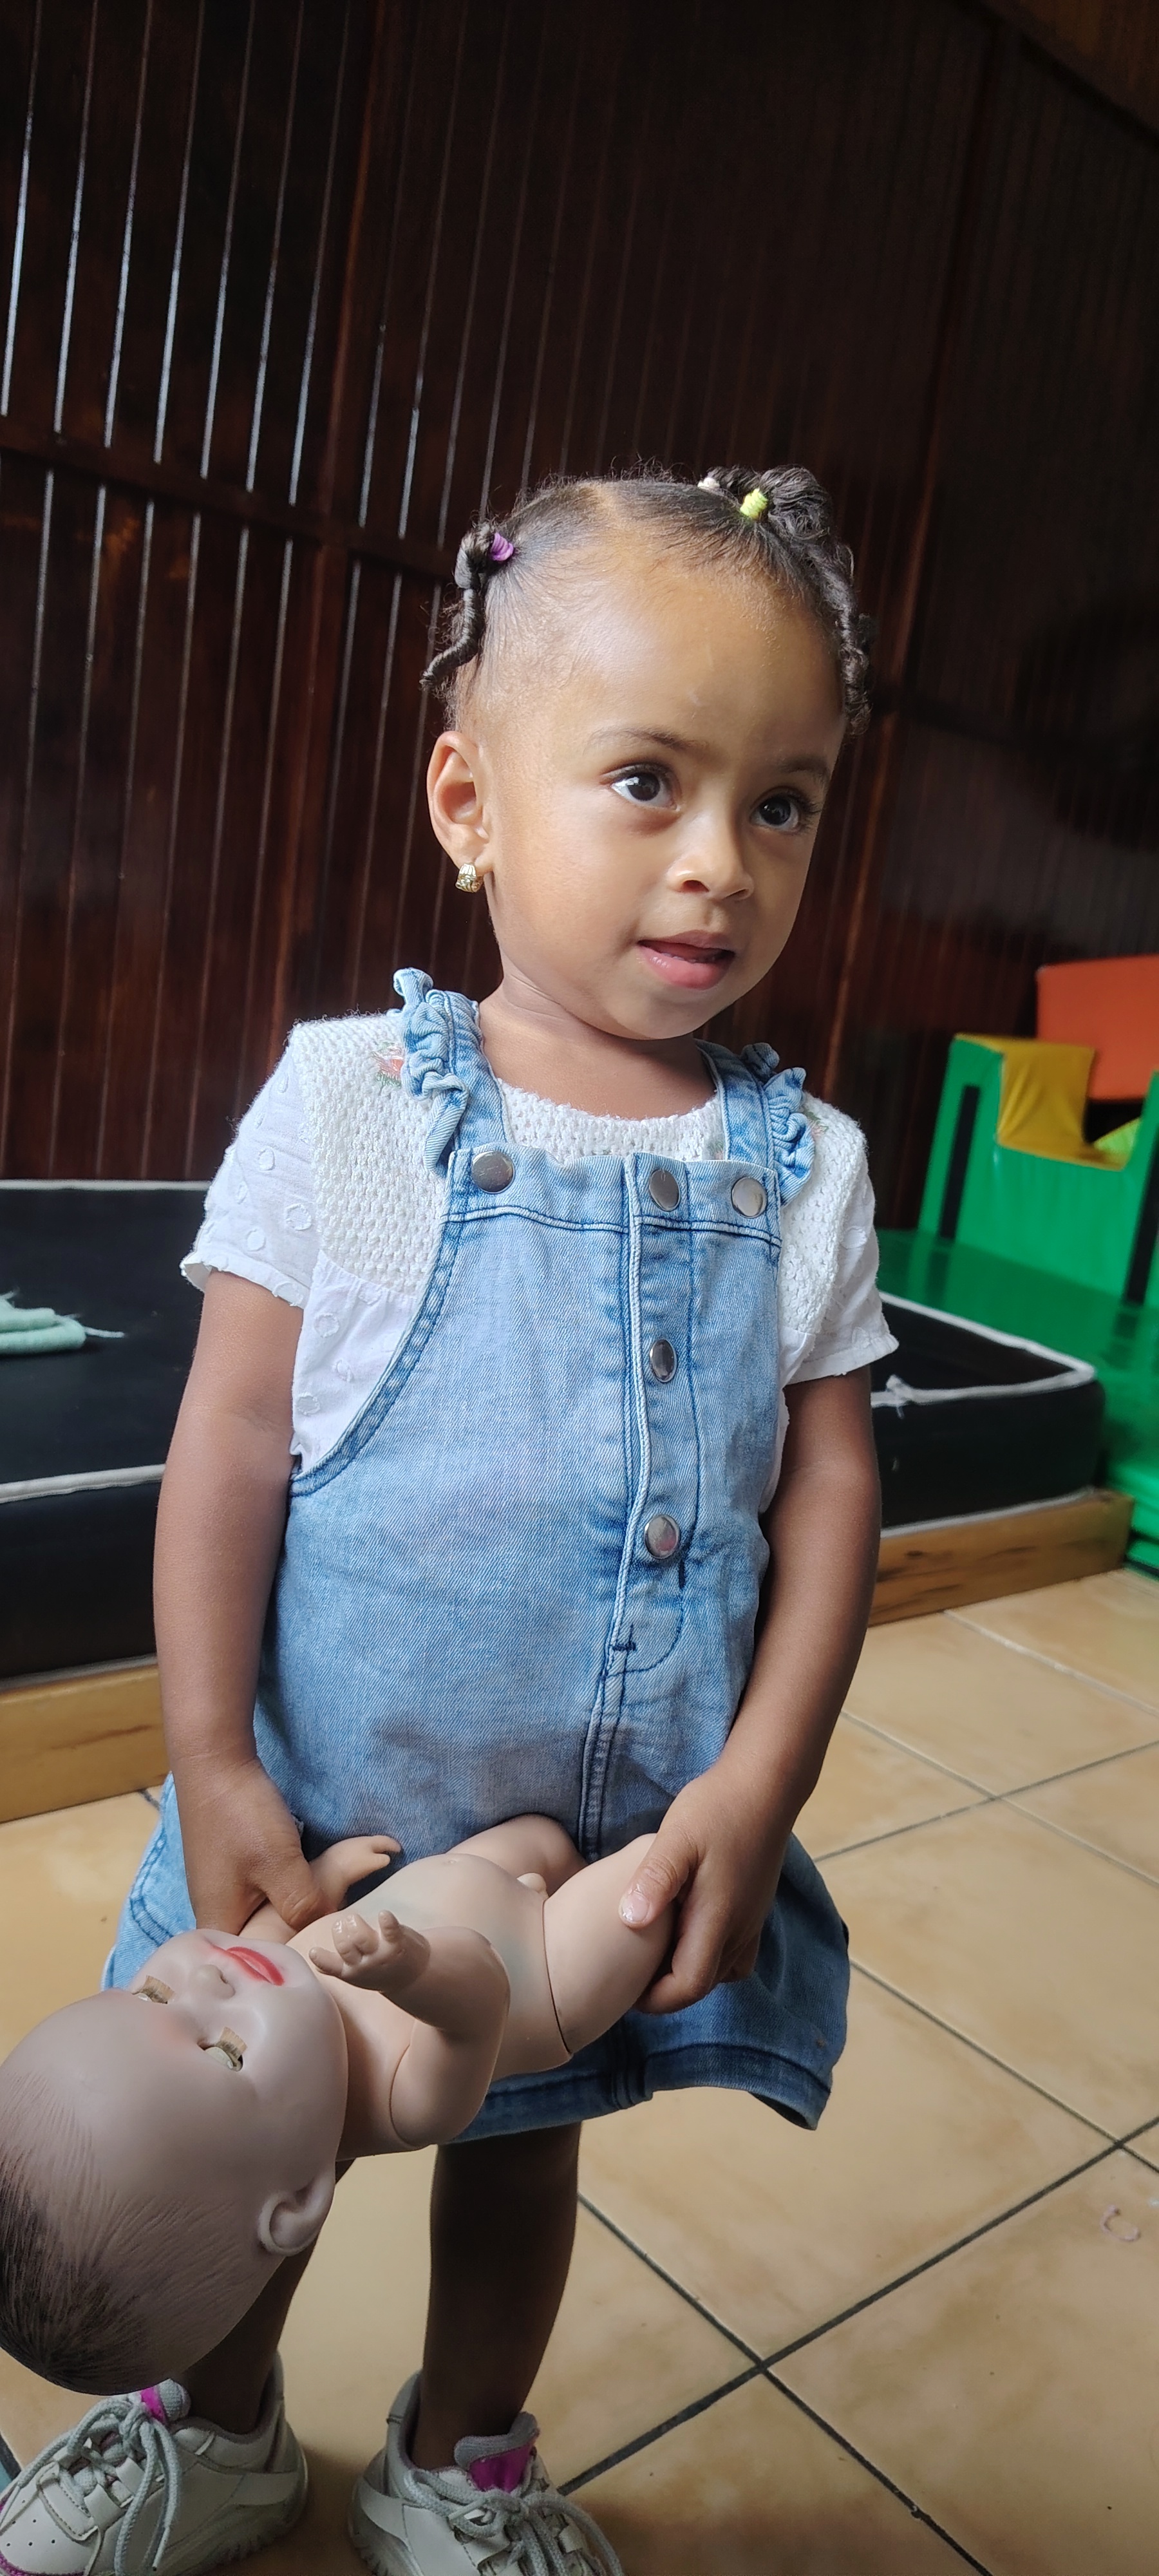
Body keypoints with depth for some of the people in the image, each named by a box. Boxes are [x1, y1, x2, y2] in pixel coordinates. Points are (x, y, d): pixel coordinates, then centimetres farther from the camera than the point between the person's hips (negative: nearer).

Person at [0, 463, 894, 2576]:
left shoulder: (802, 1168, -7)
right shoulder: (351, 1101, -13)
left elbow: (830, 1483, -4)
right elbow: (231, 1443, -11)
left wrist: (756, 1785, -11)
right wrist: (211, 1764, -12)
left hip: (627, 1846, 2)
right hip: (322, 1811, -1)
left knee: (524, 2131, 24)